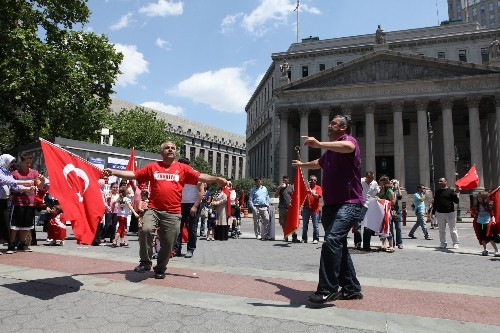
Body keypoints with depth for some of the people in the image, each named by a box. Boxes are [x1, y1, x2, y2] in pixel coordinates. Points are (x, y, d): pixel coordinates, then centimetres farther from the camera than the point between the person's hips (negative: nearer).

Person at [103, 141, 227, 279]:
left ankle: (160, 268, 32)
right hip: (153, 209, 0)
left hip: (173, 213, 0)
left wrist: (217, 179, -16)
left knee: (168, 243, 7)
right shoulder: (153, 167, 8)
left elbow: (200, 176, -2)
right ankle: (145, 262, -3)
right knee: (145, 229, -25)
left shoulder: (183, 168, 5)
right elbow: (133, 174, 8)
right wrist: (114, 172, 1)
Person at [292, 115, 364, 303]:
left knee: (332, 241, -25)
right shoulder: (330, 150, 23)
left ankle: (327, 290, -20)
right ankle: (351, 289, 24)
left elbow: (348, 147, -31)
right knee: (338, 246, 12)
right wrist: (302, 164, 59)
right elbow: (319, 163, 44)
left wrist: (319, 144, -40)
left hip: (348, 204, -10)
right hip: (331, 205, 10)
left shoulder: (348, 139, -4)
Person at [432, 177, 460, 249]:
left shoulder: (451, 191, -2)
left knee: (453, 230, 3)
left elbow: (456, 201, -5)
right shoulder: (437, 192, 11)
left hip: (450, 213, -4)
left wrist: (455, 194, -22)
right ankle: (443, 243, 17)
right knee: (441, 230, 9)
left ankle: (456, 243, 12)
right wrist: (433, 212, 10)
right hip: (439, 213, 4)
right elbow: (435, 203, 13)